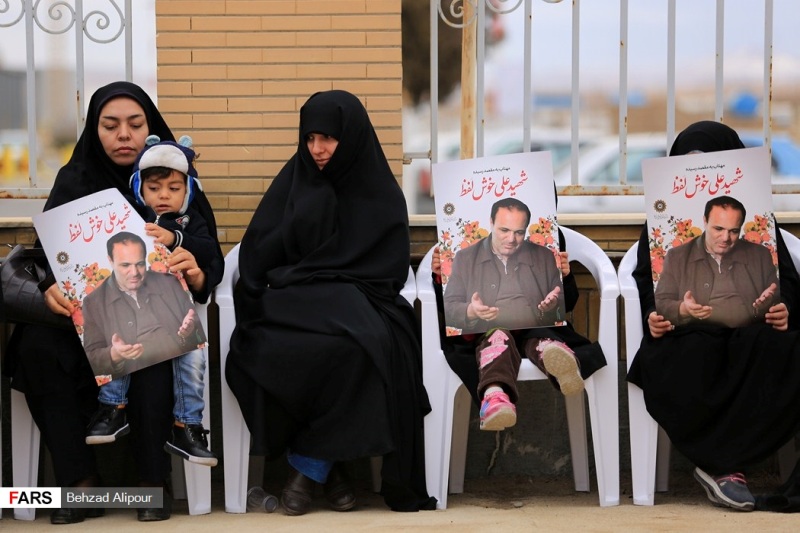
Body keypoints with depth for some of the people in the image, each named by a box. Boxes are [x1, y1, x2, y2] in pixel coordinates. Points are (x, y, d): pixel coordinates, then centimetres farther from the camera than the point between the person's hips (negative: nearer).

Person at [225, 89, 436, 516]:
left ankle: (308, 466, -19)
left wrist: (342, 295, -10)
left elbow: (391, 269, 5)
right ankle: (327, 464, -17)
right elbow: (257, 254, 7)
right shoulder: (294, 179, 11)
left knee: (354, 348, -36)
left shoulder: (381, 193, 8)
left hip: (357, 301, -1)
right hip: (293, 299, 1)